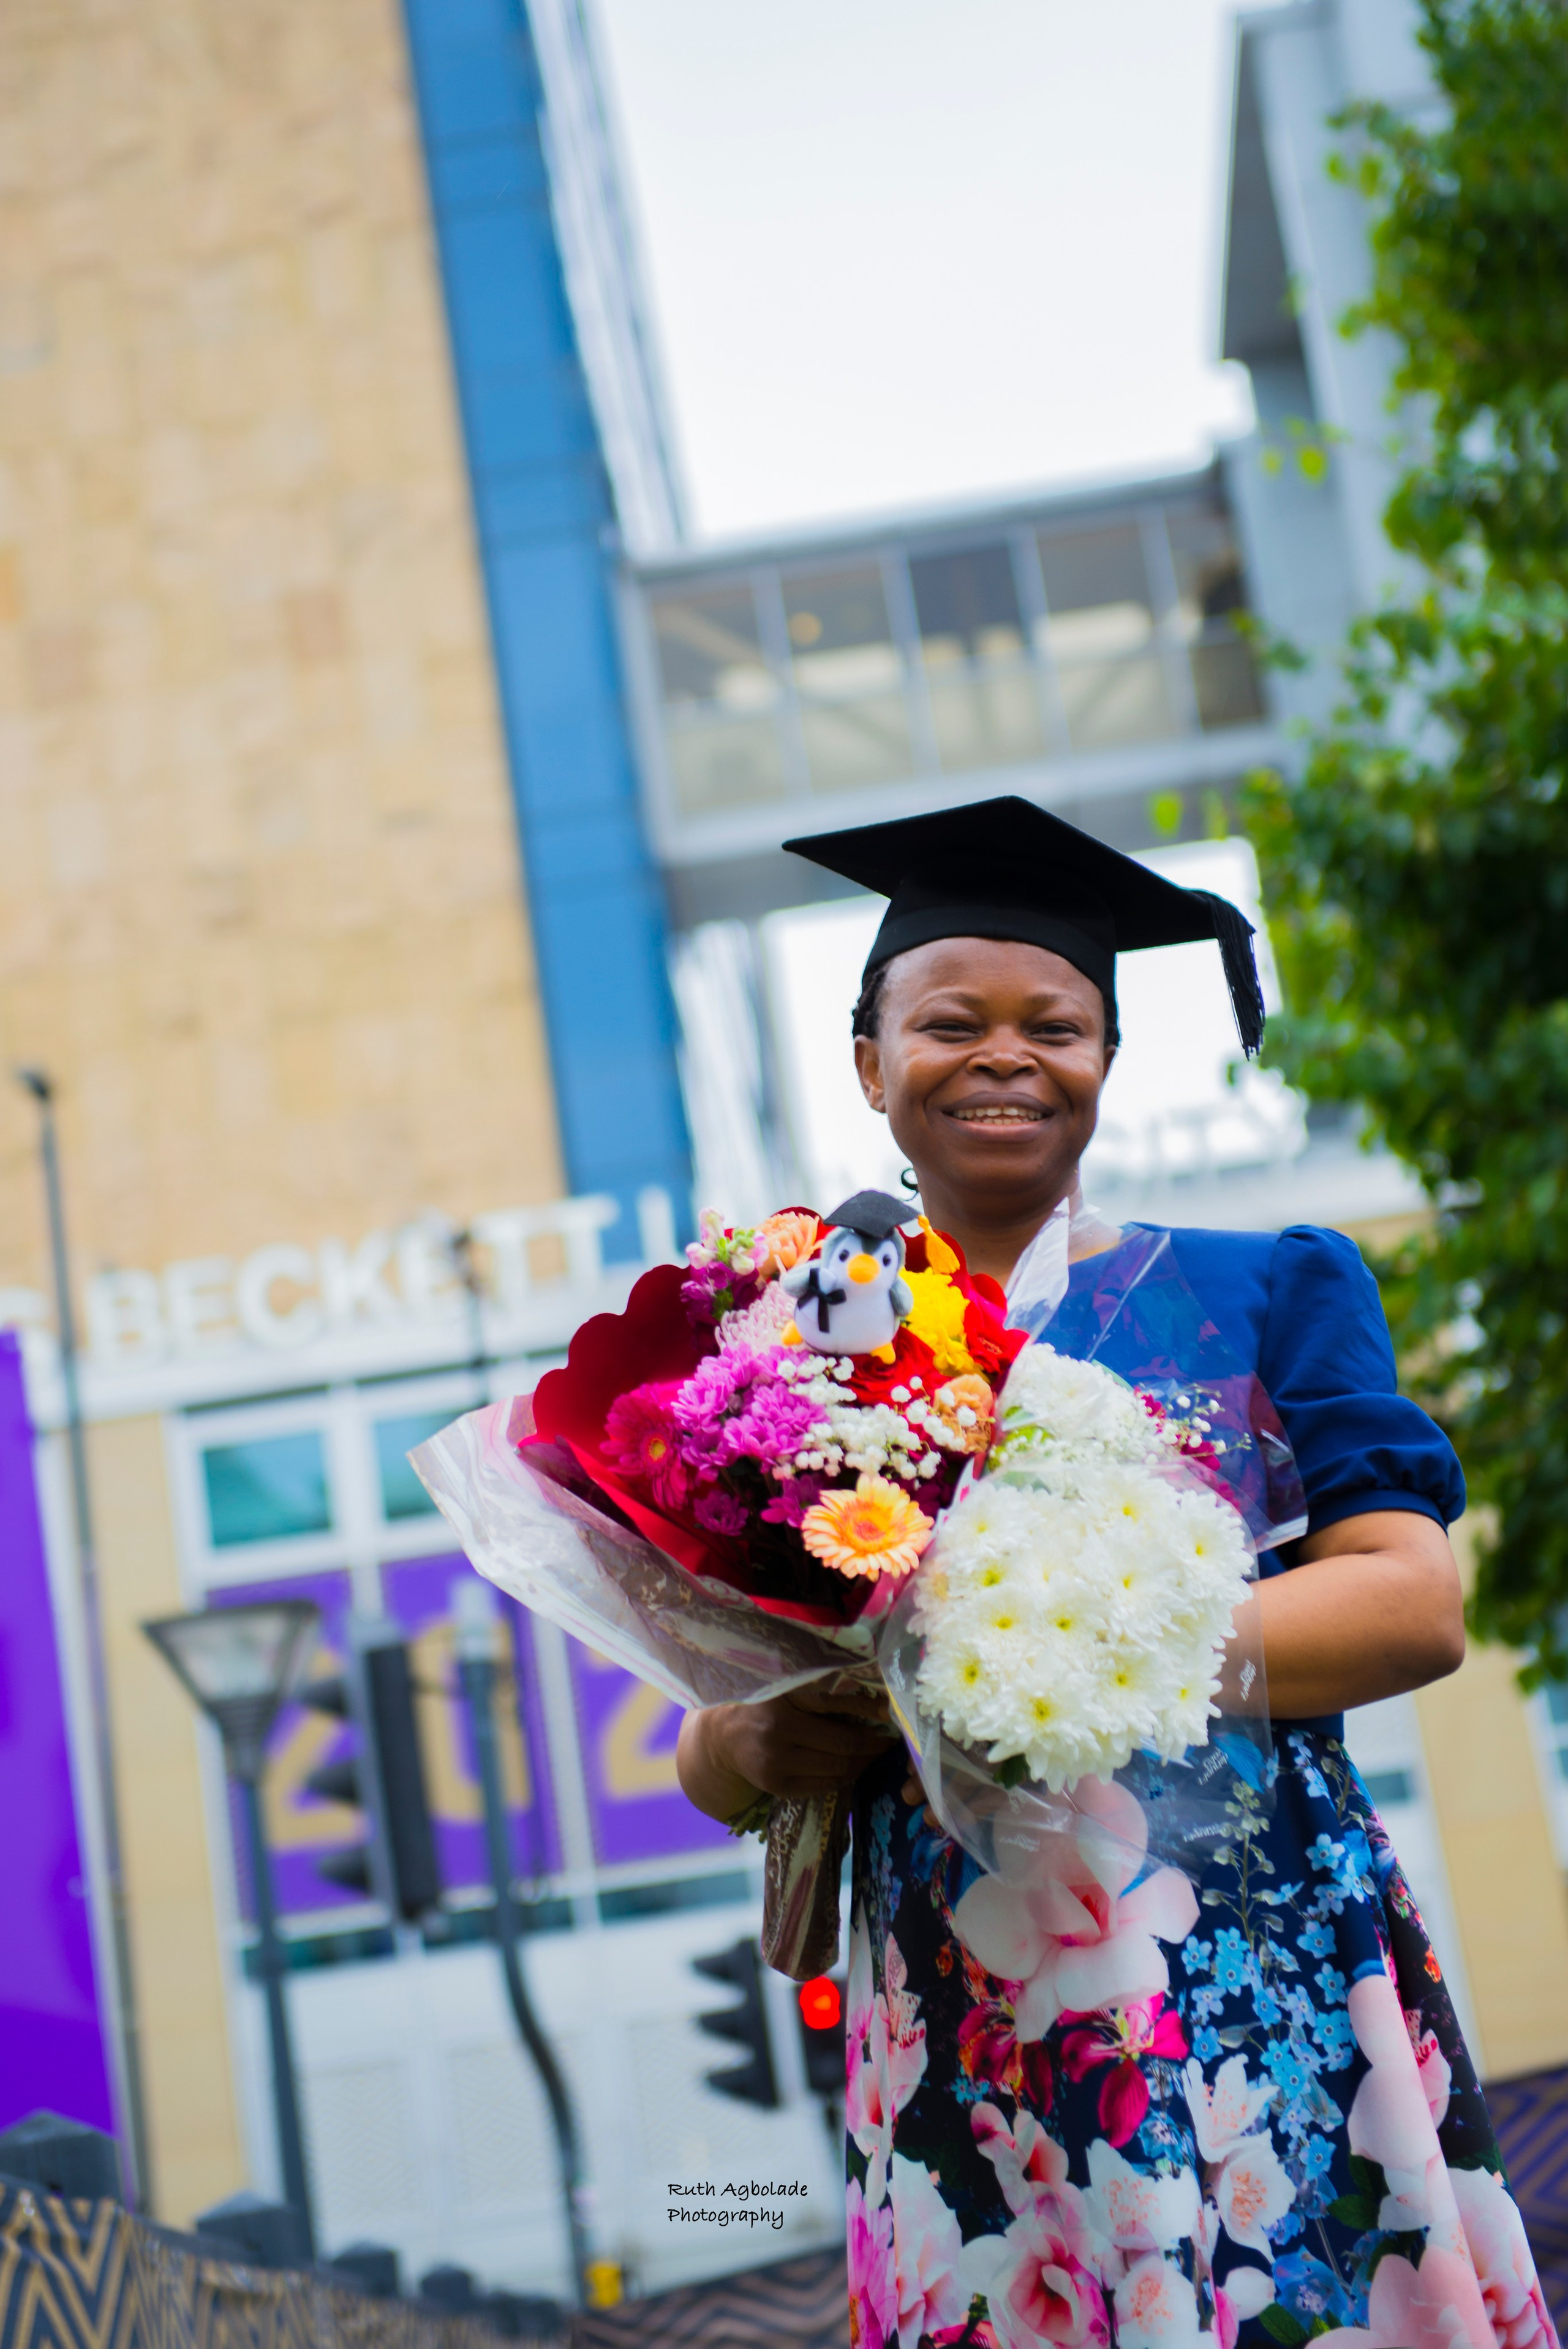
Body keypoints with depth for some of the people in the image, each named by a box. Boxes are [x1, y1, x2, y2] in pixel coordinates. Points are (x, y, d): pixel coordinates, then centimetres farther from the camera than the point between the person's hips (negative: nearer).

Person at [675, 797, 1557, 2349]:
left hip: (1268, 1999, -1)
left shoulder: (1265, 1291, 7)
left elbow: (1415, 1605, -6)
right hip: (960, 2052, 1)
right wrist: (770, 1743, -14)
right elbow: (706, 1753, 11)